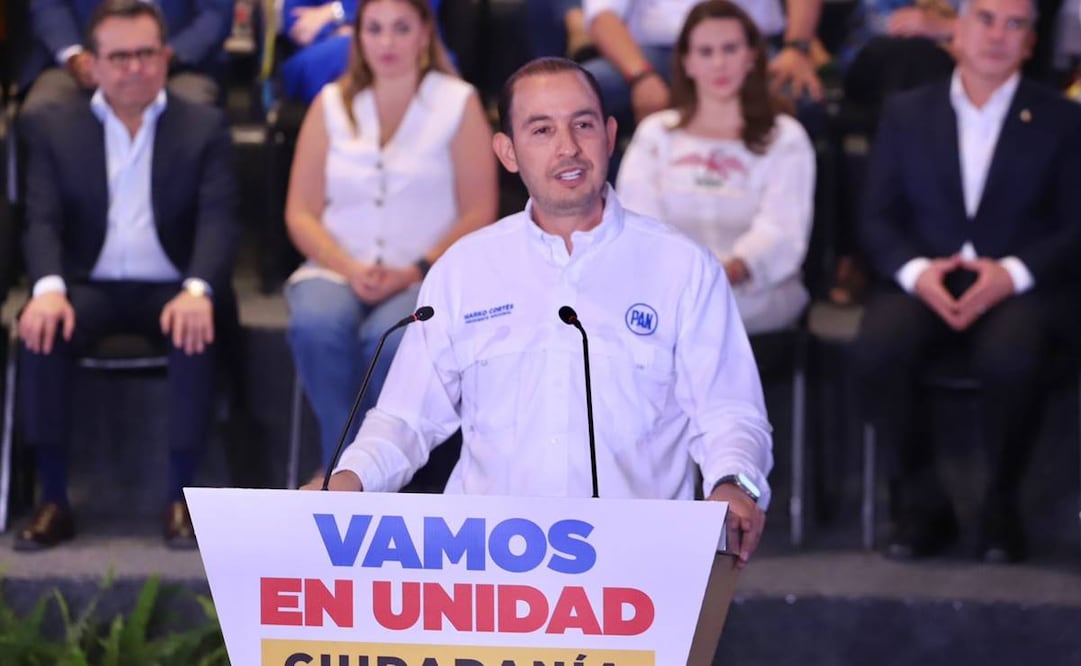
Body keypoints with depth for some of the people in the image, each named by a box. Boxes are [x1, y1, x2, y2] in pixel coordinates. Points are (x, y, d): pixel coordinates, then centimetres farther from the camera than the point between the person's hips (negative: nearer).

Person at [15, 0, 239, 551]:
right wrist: (48, 288, -24)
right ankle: (53, 501, -24)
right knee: (42, 330, -31)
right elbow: (42, 218, -1)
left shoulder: (204, 127, 7)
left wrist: (197, 291, -27)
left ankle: (179, 498, -25)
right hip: (91, 287, 1)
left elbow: (218, 217, -5)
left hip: (171, 288, -1)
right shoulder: (54, 128, 10)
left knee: (196, 331, -34)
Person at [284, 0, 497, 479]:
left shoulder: (458, 103, 6)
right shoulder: (332, 104, 12)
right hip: (339, 268, 2)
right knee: (316, 324, -34)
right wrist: (349, 268, -10)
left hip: (427, 277, -2)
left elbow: (478, 214, 1)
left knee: (391, 336, -36)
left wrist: (415, 271, -13)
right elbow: (300, 213, 8)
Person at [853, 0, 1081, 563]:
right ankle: (921, 505, -14)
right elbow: (877, 219, 8)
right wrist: (917, 270, -13)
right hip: (924, 285, 2)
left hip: (1019, 290, -2)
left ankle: (1001, 505, -13)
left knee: (1010, 355, -37)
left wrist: (1013, 273, -16)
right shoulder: (906, 114, 13)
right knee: (878, 345, -32)